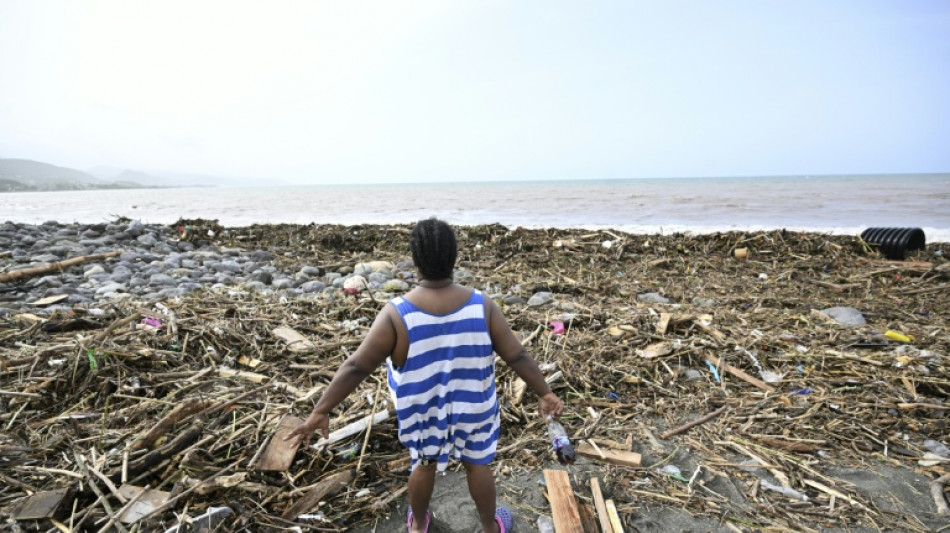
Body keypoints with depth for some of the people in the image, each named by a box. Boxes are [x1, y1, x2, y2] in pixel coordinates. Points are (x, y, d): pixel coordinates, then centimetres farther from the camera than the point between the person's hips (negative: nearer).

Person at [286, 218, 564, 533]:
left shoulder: (396, 314, -25)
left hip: (423, 412, 0)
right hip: (473, 409, 0)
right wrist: (544, 393, 1)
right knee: (478, 465, 24)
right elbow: (518, 357, -13)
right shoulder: (482, 307, -21)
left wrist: (321, 411, -11)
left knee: (424, 465, 26)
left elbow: (356, 367, -21)